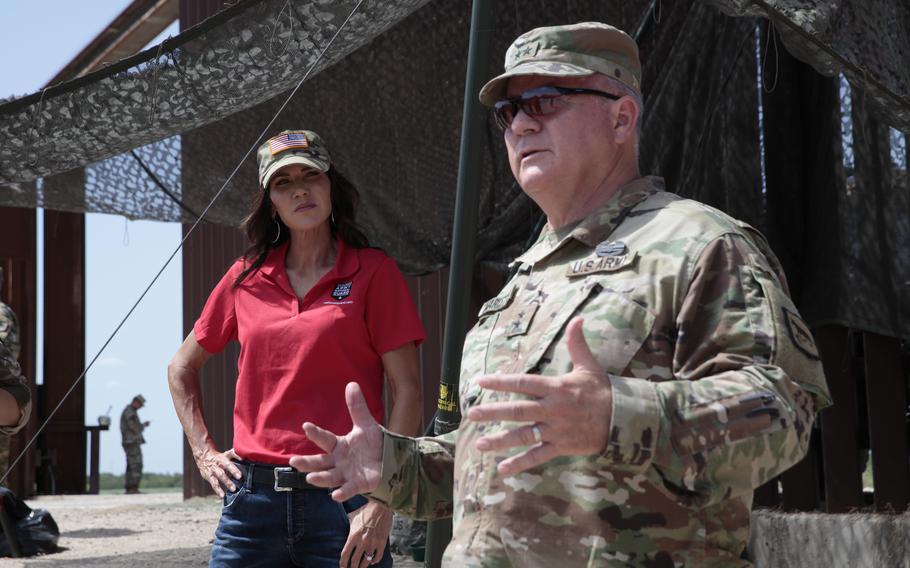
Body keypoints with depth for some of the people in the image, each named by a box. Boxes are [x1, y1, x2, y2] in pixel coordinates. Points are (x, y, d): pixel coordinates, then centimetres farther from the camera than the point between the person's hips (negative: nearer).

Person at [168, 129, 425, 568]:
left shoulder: (374, 272, 1)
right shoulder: (246, 278, 10)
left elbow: (407, 390, -4)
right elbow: (181, 369, 22)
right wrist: (204, 452, 11)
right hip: (253, 495, 3)